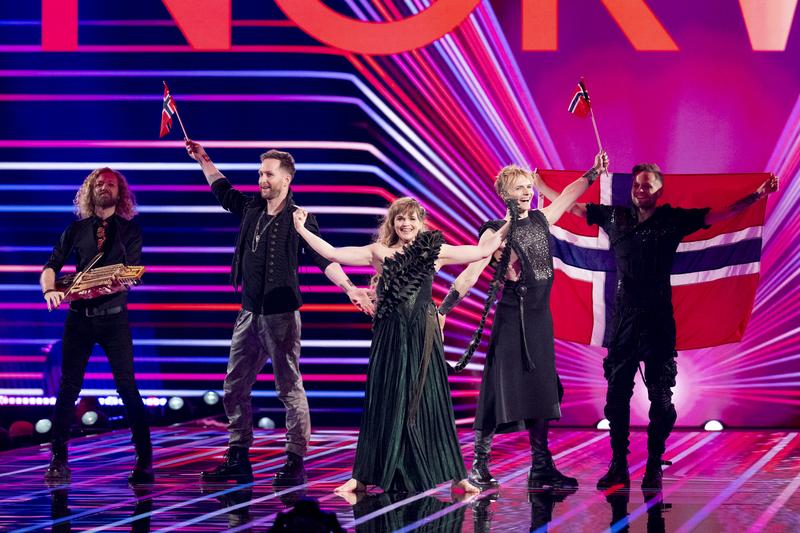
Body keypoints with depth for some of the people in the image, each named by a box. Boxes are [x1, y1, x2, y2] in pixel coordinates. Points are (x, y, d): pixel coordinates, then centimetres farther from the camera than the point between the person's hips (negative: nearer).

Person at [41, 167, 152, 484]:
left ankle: (145, 461, -4)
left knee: (127, 386, -8)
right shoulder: (77, 229, 11)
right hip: (79, 316, 2)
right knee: (68, 388, 1)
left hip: (114, 315, -2)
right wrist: (49, 290, -15)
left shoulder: (129, 228, 6)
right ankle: (58, 459, 8)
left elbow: (132, 272, -5)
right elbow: (51, 266, 6)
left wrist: (109, 285, -24)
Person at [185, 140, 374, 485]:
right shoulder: (251, 208, 10)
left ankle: (296, 462, -1)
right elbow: (223, 190, 29)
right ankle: (238, 460, 16)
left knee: (289, 388, -4)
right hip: (249, 313, 7)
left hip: (281, 315, -7)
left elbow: (323, 258, -15)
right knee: (234, 388, 9)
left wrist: (349, 287, -28)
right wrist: (203, 160, 30)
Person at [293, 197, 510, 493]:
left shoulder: (435, 252, 8)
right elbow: (334, 254, 0)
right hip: (391, 336, -1)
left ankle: (455, 476, 8)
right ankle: (364, 477, 7)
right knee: (386, 404, 1)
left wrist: (507, 227, 9)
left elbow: (483, 251, 12)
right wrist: (302, 230, -3)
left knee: (430, 403, 4)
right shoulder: (379, 253, 4)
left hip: (424, 336, 1)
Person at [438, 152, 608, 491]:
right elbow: (470, 274, -12)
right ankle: (479, 466, -2)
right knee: (501, 387, -7)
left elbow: (569, 194, 27)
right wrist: (442, 309, -17)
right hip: (512, 314, -7)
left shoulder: (540, 220, 10)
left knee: (541, 391, 6)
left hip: (540, 314, 7)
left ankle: (541, 469, 10)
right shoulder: (496, 232, -7)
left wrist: (594, 172, 25)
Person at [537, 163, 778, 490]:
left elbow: (721, 213, -4)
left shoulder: (673, 219, 0)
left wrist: (757, 195, -14)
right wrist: (538, 184, 24)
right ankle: (618, 467, 10)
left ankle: (654, 468, 5)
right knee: (617, 394, 4)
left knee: (661, 396, -1)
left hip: (658, 321, -3)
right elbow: (571, 205, 19)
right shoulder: (615, 217, 8)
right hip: (623, 319, 3)